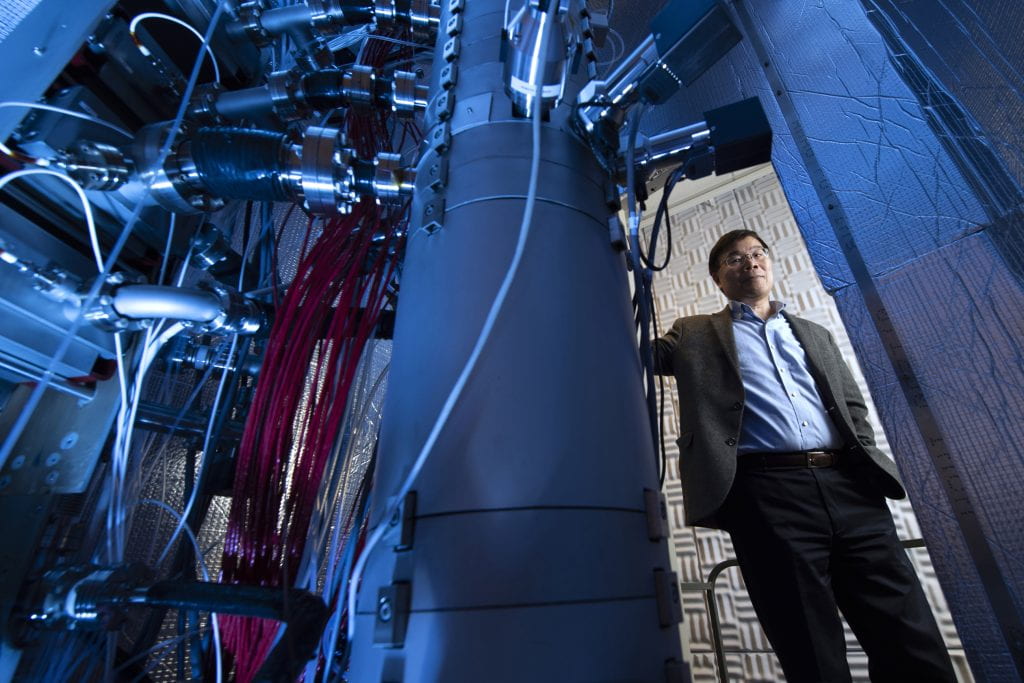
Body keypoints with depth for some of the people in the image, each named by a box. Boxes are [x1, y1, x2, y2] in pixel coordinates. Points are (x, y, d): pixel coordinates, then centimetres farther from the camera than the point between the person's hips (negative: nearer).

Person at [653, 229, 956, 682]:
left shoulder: (815, 334, 25)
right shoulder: (696, 334, 14)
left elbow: (852, 404, 22)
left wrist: (864, 460, 6)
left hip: (847, 486, 5)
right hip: (767, 493, -4)